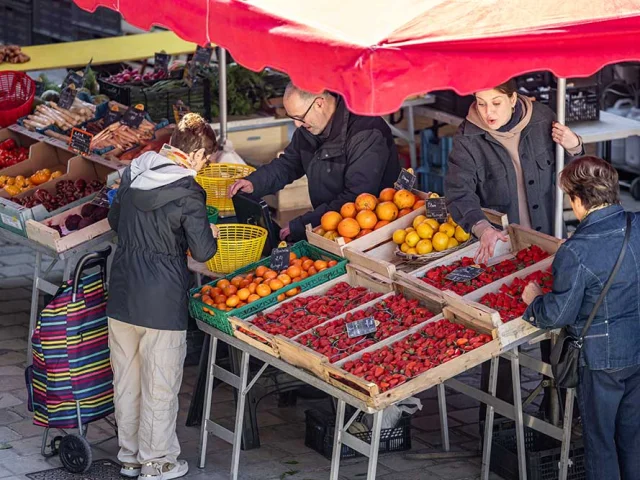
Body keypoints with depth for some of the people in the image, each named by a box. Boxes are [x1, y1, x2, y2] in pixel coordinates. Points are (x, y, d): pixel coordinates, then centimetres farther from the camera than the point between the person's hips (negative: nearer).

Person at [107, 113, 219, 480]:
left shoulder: (134, 174, 3)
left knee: (126, 381, 16)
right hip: (162, 302, -6)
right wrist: (211, 235, 6)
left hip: (122, 294, 6)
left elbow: (115, 220, 19)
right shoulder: (188, 192, -16)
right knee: (159, 386, 6)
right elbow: (202, 251, -14)